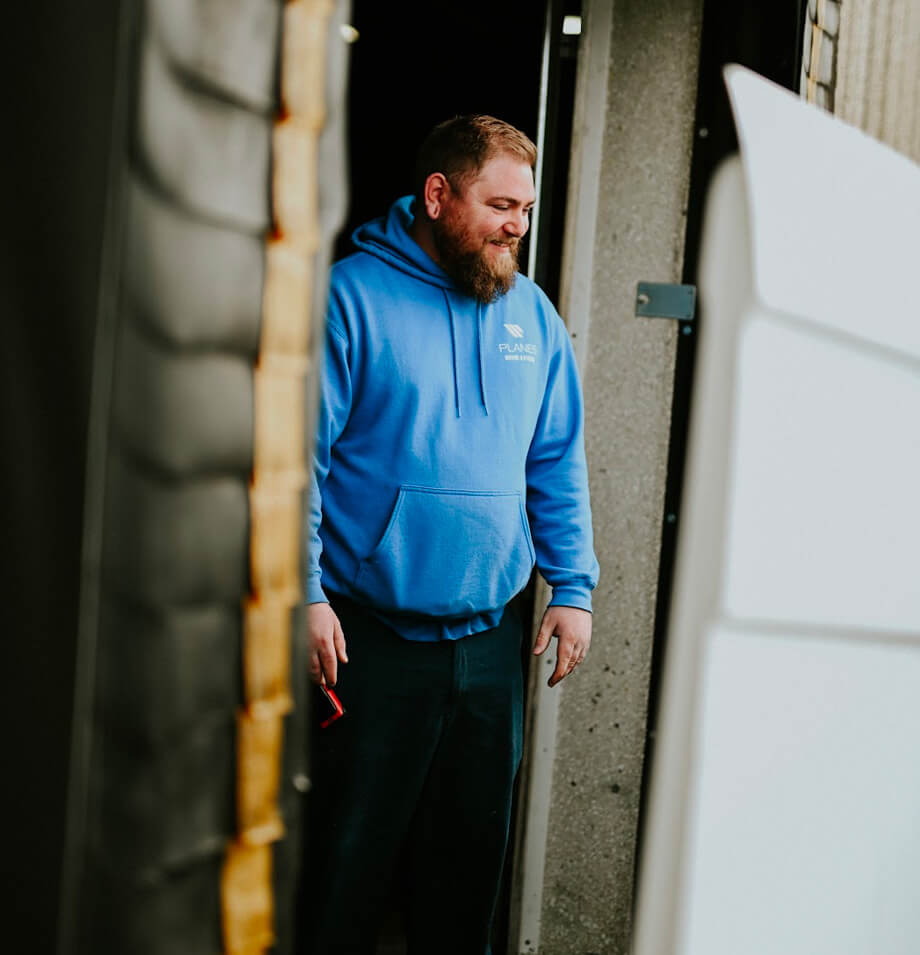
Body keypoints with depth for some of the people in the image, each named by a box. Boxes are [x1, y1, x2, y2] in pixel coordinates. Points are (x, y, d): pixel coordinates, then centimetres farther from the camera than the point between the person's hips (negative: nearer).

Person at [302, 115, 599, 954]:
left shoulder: (533, 315, 9)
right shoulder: (353, 295, -7)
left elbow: (559, 464, 13)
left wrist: (574, 587, 5)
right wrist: (305, 594, -16)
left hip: (492, 640, 5)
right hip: (370, 637, -5)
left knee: (470, 857, 14)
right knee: (349, 860, 4)